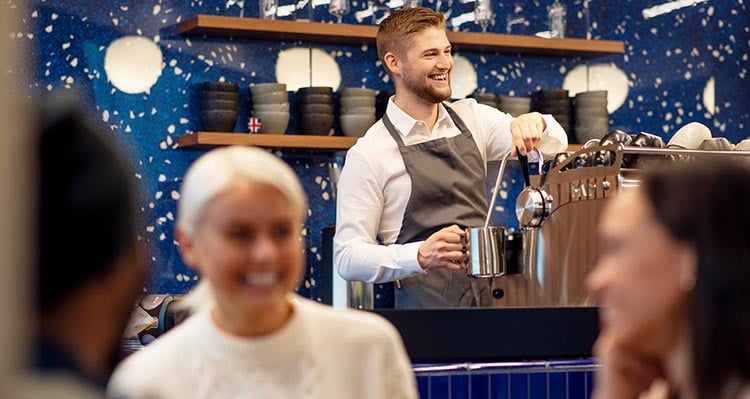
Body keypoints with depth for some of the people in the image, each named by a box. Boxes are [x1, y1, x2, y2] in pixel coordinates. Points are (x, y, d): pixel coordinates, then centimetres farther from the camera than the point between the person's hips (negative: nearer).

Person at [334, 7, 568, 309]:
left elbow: (554, 145, 10)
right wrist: (421, 256, -24)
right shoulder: (369, 154, -4)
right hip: (423, 307, -5)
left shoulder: (472, 118, 13)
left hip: (487, 303, 5)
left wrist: (535, 123, -13)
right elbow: (348, 258, -7)